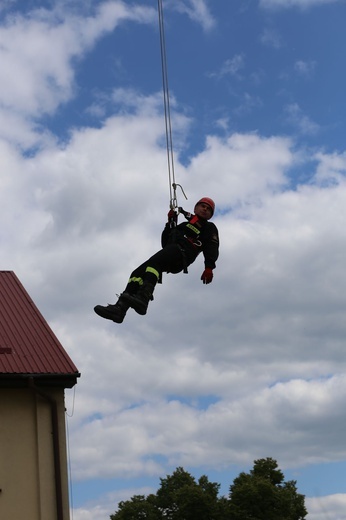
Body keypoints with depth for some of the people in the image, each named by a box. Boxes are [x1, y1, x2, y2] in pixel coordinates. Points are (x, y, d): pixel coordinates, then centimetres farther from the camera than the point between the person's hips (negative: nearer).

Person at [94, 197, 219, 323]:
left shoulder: (209, 228, 22)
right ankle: (119, 308, -24)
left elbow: (212, 247, 3)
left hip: (182, 252, -7)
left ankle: (143, 298, -57)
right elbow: (165, 242, 31)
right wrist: (170, 223, 20)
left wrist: (209, 267, -15)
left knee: (153, 262, -35)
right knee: (137, 274, -11)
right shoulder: (183, 225, 42)